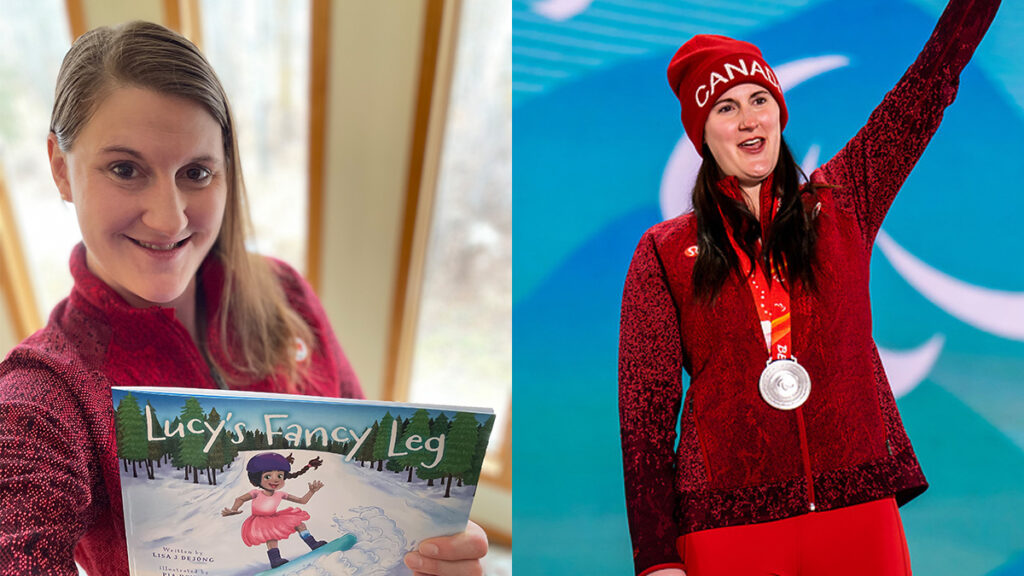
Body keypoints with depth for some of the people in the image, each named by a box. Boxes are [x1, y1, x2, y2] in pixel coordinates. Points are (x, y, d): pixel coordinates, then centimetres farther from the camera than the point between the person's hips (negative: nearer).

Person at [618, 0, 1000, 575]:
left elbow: (935, 77, 7)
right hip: (728, 523, -1)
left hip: (859, 508, 2)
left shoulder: (839, 207, 7)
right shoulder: (665, 253, 1)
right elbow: (645, 407, -2)